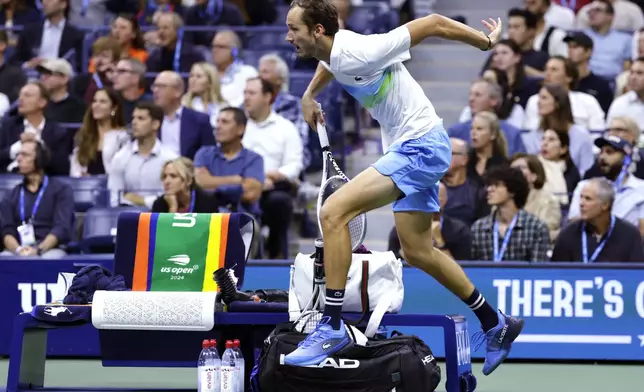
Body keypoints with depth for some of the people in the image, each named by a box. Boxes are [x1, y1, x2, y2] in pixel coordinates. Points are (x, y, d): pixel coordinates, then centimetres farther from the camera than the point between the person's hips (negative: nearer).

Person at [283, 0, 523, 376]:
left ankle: (332, 326, -18)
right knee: (418, 252, 16)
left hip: (421, 145, -10)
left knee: (333, 212, -21)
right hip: (408, 148, 10)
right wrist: (309, 95, 25)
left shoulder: (360, 53, -25)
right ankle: (496, 324, 31)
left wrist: (486, 41, -9)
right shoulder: (332, 52, 1)